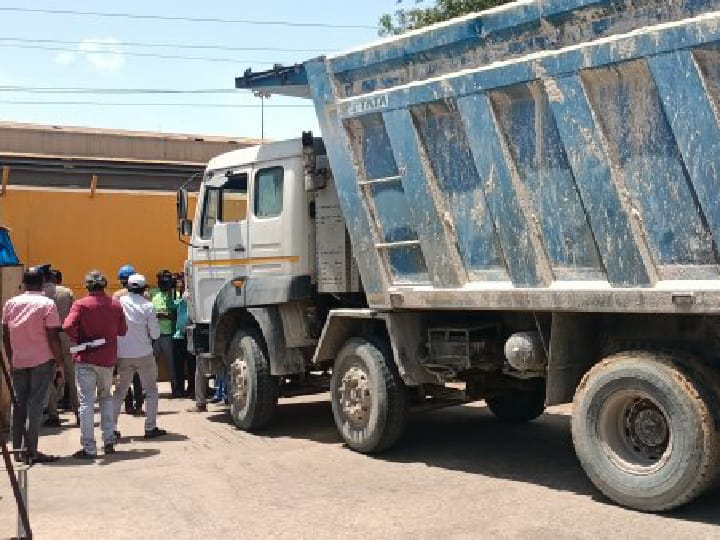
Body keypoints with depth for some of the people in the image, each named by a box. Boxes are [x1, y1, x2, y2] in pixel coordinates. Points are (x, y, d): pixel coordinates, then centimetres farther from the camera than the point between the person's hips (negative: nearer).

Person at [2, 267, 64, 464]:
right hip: (42, 361, -4)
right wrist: (60, 365, -4)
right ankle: (31, 452, -3)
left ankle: (16, 448, 16)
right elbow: (53, 338, -10)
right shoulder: (47, 304, -7)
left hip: (18, 362, 4)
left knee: (19, 404, 13)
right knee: (35, 405, -2)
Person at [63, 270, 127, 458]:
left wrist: (77, 342, -4)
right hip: (108, 358, 4)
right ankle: (109, 441, 17)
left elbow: (68, 327, -20)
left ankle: (89, 448, -2)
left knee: (86, 401, -1)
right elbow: (122, 331, 6)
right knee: (106, 397, 20)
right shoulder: (115, 305, 2)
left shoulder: (80, 305, -9)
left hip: (85, 359, -4)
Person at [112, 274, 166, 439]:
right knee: (151, 390, 10)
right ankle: (150, 428, 8)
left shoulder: (118, 302, -5)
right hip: (144, 354, -2)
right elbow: (155, 334, -7)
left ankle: (112, 428, 8)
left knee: (119, 391, 13)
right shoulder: (147, 306, -10)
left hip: (123, 355, 2)